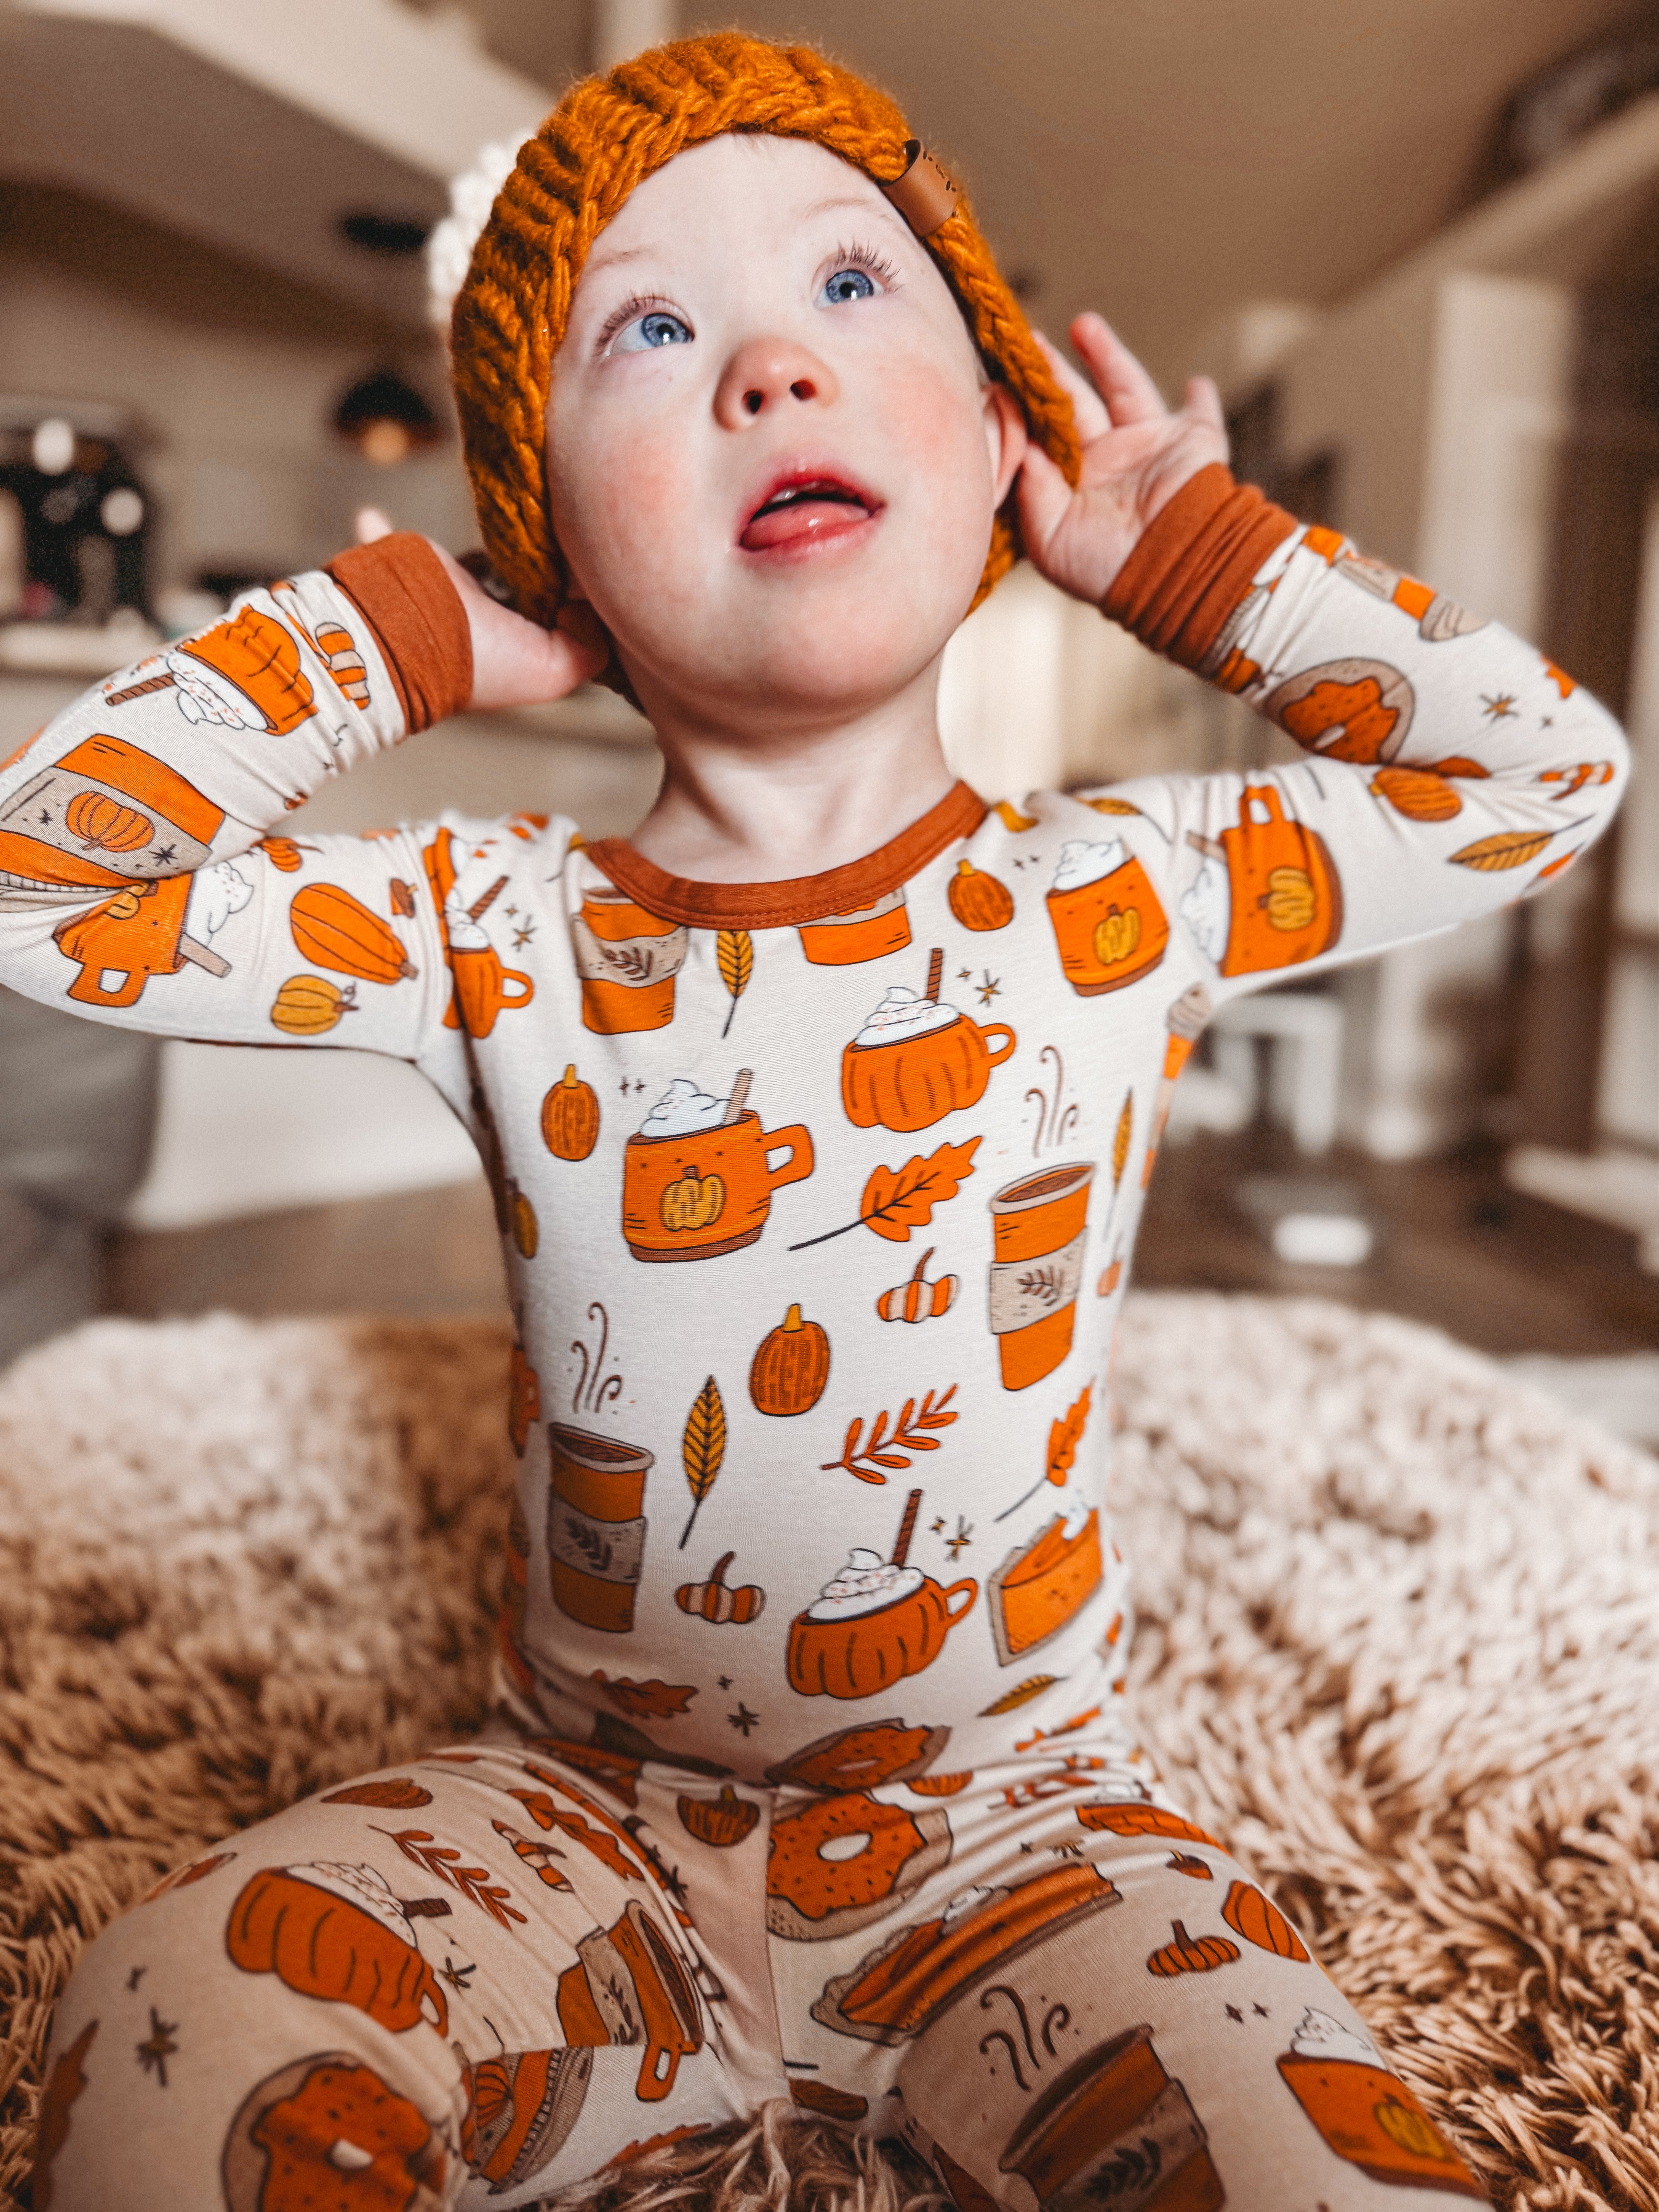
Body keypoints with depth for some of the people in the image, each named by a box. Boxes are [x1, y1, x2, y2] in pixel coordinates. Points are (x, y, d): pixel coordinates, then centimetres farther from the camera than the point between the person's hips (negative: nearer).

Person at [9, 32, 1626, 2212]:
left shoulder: (1120, 897, -8)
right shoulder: (504, 934, -8)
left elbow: (1555, 764, 0)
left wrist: (1190, 553, -2)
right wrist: (399, 627, -8)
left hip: (1009, 1814, 1)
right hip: (586, 1808, 0)